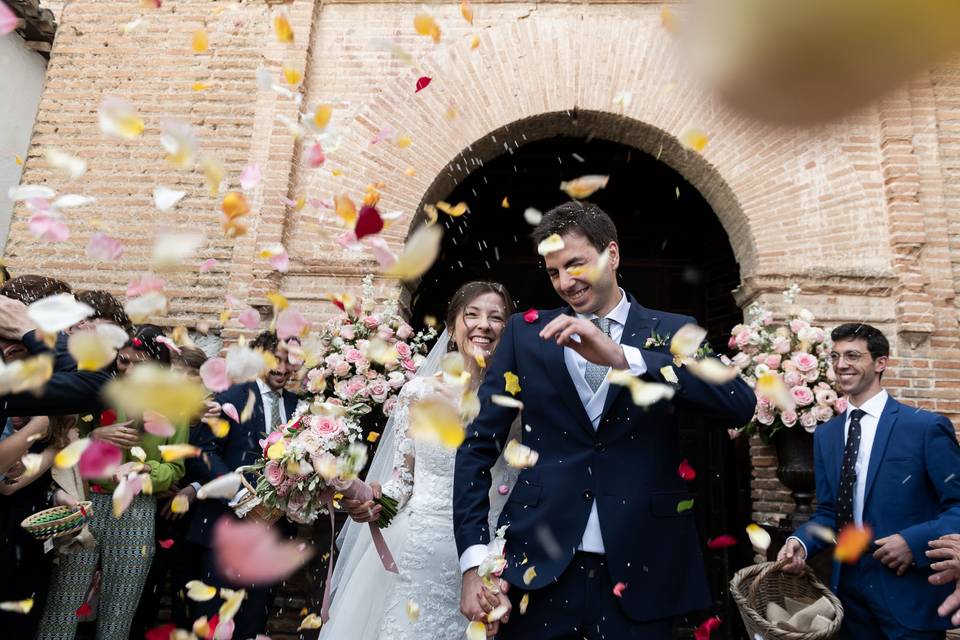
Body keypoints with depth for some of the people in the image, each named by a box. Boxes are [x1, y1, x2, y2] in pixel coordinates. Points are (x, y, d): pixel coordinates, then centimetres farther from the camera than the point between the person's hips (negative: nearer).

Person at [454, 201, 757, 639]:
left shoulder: (672, 333, 2)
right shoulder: (526, 332, 3)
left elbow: (741, 405, -14)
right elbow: (479, 444, 1)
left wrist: (623, 357, -24)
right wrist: (473, 560, -8)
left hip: (639, 571, 0)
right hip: (538, 567, 1)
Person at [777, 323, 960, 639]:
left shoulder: (926, 426, -9)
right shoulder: (825, 435, 6)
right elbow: (829, 512, 9)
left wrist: (915, 541, -21)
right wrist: (800, 541, -9)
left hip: (909, 592, -5)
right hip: (849, 587, 5)